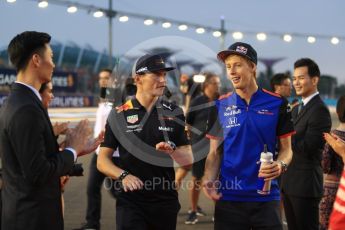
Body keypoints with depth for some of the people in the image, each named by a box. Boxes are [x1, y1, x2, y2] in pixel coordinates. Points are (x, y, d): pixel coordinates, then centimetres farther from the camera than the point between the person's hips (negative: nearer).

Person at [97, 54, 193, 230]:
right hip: (130, 201, -2)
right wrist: (123, 175, -19)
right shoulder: (119, 115, -1)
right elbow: (102, 161, 0)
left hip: (165, 200, 2)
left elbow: (188, 161, 4)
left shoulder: (174, 113, 4)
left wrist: (172, 150, -17)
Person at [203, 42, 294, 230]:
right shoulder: (220, 107, 3)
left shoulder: (277, 104, 0)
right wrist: (209, 179, -11)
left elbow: (286, 148, 5)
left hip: (265, 196, -1)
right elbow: (215, 152, 6)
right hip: (228, 197, 1)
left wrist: (280, 165, -16)